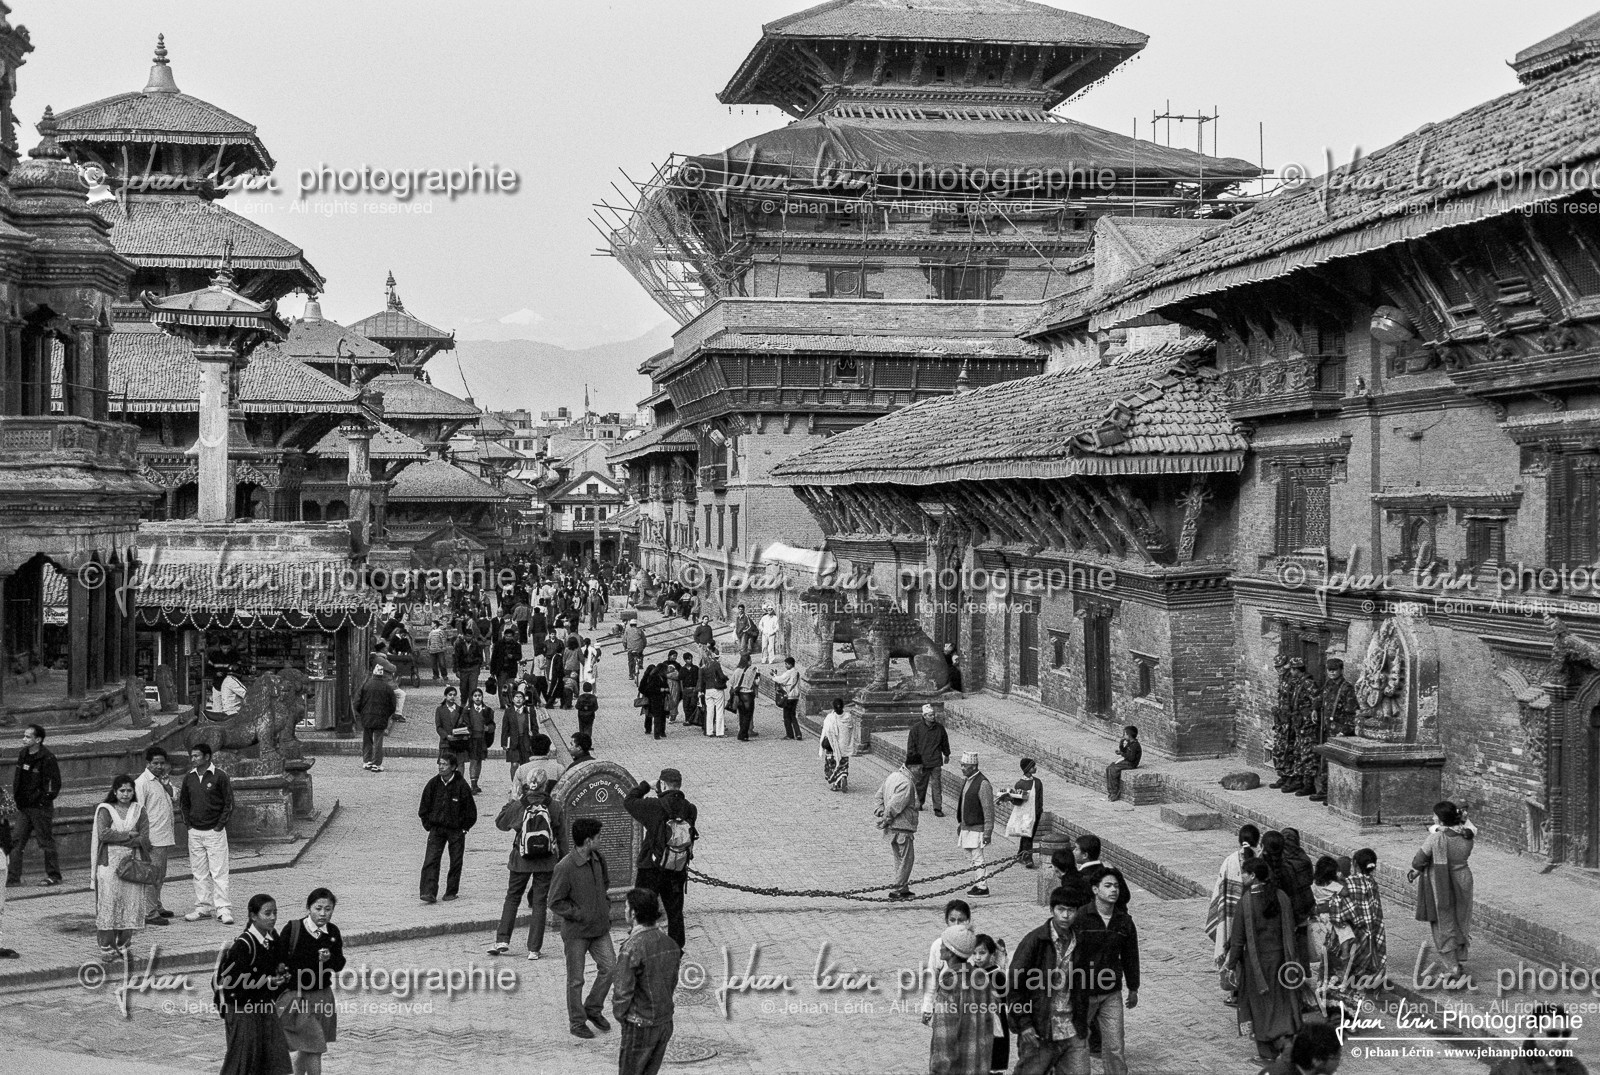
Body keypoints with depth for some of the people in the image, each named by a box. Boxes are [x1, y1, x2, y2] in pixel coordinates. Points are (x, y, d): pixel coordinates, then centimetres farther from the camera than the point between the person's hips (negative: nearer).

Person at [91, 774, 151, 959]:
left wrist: (117, 838, -9)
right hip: (109, 864, -2)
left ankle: (124, 946, 10)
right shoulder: (105, 810, 3)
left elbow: (144, 840, -2)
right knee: (109, 905, -5)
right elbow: (103, 834, -13)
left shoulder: (139, 812, 9)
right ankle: (106, 947, 1)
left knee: (131, 905, 0)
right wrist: (129, 835, -8)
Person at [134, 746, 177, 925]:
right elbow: (139, 810, -15)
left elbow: (173, 797, 13)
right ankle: (151, 912, -5)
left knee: (160, 875, 16)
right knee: (153, 875, -7)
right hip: (153, 837, -8)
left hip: (166, 836, 8)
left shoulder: (162, 780, 14)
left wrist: (165, 781, -1)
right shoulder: (142, 782, -11)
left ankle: (157, 906, 26)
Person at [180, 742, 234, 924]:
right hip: (195, 832, 5)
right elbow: (184, 803, 20)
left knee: (219, 871, -6)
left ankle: (223, 910, -5)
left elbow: (229, 803, -3)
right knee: (199, 872, 8)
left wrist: (221, 824, -8)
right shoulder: (189, 778, 8)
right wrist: (188, 823, 9)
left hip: (215, 831, -5)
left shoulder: (219, 776, -6)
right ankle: (202, 908, 15)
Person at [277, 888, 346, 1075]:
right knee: (313, 1048, -7)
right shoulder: (292, 928, -14)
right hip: (295, 995, -4)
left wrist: (329, 958, -17)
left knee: (306, 1048, 16)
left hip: (321, 996, 4)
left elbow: (339, 965, 3)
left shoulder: (333, 932, -1)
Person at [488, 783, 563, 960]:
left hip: (521, 859, 0)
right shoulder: (553, 808, -7)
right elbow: (560, 832, 3)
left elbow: (500, 823, 8)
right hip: (546, 862, 0)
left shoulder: (518, 806, -8)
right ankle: (534, 949, 5)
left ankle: (502, 940, 10)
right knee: (539, 902, 6)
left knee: (512, 898, 16)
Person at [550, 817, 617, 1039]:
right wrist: (581, 915, -17)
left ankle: (593, 1008, 23)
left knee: (609, 966, 2)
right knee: (576, 979, 5)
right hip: (576, 931, -6)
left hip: (600, 927, 6)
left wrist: (606, 907, 9)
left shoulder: (598, 858, 0)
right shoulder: (565, 868, -22)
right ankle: (577, 1022, 20)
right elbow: (555, 903, -16)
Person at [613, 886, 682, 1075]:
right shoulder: (670, 944, 0)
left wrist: (620, 1016, -2)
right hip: (666, 1023, 7)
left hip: (640, 1026, -6)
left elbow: (623, 993, -19)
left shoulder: (632, 948, -23)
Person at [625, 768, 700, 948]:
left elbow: (628, 802, -6)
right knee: (675, 913, 17)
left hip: (651, 871, -4)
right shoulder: (690, 810, -7)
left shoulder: (655, 807, -19)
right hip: (677, 873, 4)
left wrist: (646, 785, 5)